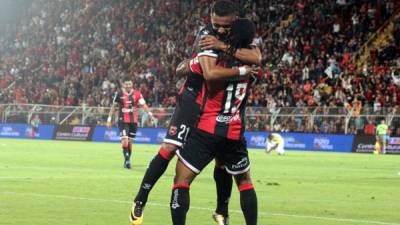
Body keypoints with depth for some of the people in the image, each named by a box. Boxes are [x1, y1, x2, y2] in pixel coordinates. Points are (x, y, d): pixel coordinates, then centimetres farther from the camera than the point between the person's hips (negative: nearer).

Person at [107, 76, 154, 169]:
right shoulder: (119, 94, -5)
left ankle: (127, 160, 23)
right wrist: (109, 119, 4)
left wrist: (150, 114, -22)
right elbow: (113, 107, 4)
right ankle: (127, 160, -13)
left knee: (130, 142, 9)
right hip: (123, 121, -2)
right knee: (125, 140, -17)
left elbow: (143, 105, -8)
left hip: (133, 121, 2)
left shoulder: (137, 94, -2)